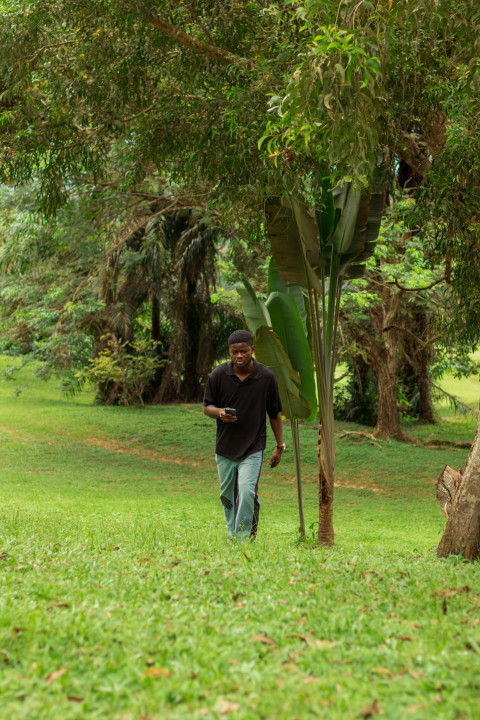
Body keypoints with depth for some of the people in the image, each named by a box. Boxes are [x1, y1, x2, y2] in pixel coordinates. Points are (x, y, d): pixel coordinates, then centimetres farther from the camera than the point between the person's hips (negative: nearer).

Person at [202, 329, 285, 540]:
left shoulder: (267, 377, -7)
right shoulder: (218, 375, -5)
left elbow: (275, 414, 4)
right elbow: (207, 406, 4)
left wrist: (279, 446, 4)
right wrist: (219, 412, -19)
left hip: (253, 448, -2)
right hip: (225, 447, 3)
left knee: (247, 493, -17)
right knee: (227, 496, 13)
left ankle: (244, 540, -10)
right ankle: (232, 537, 31)